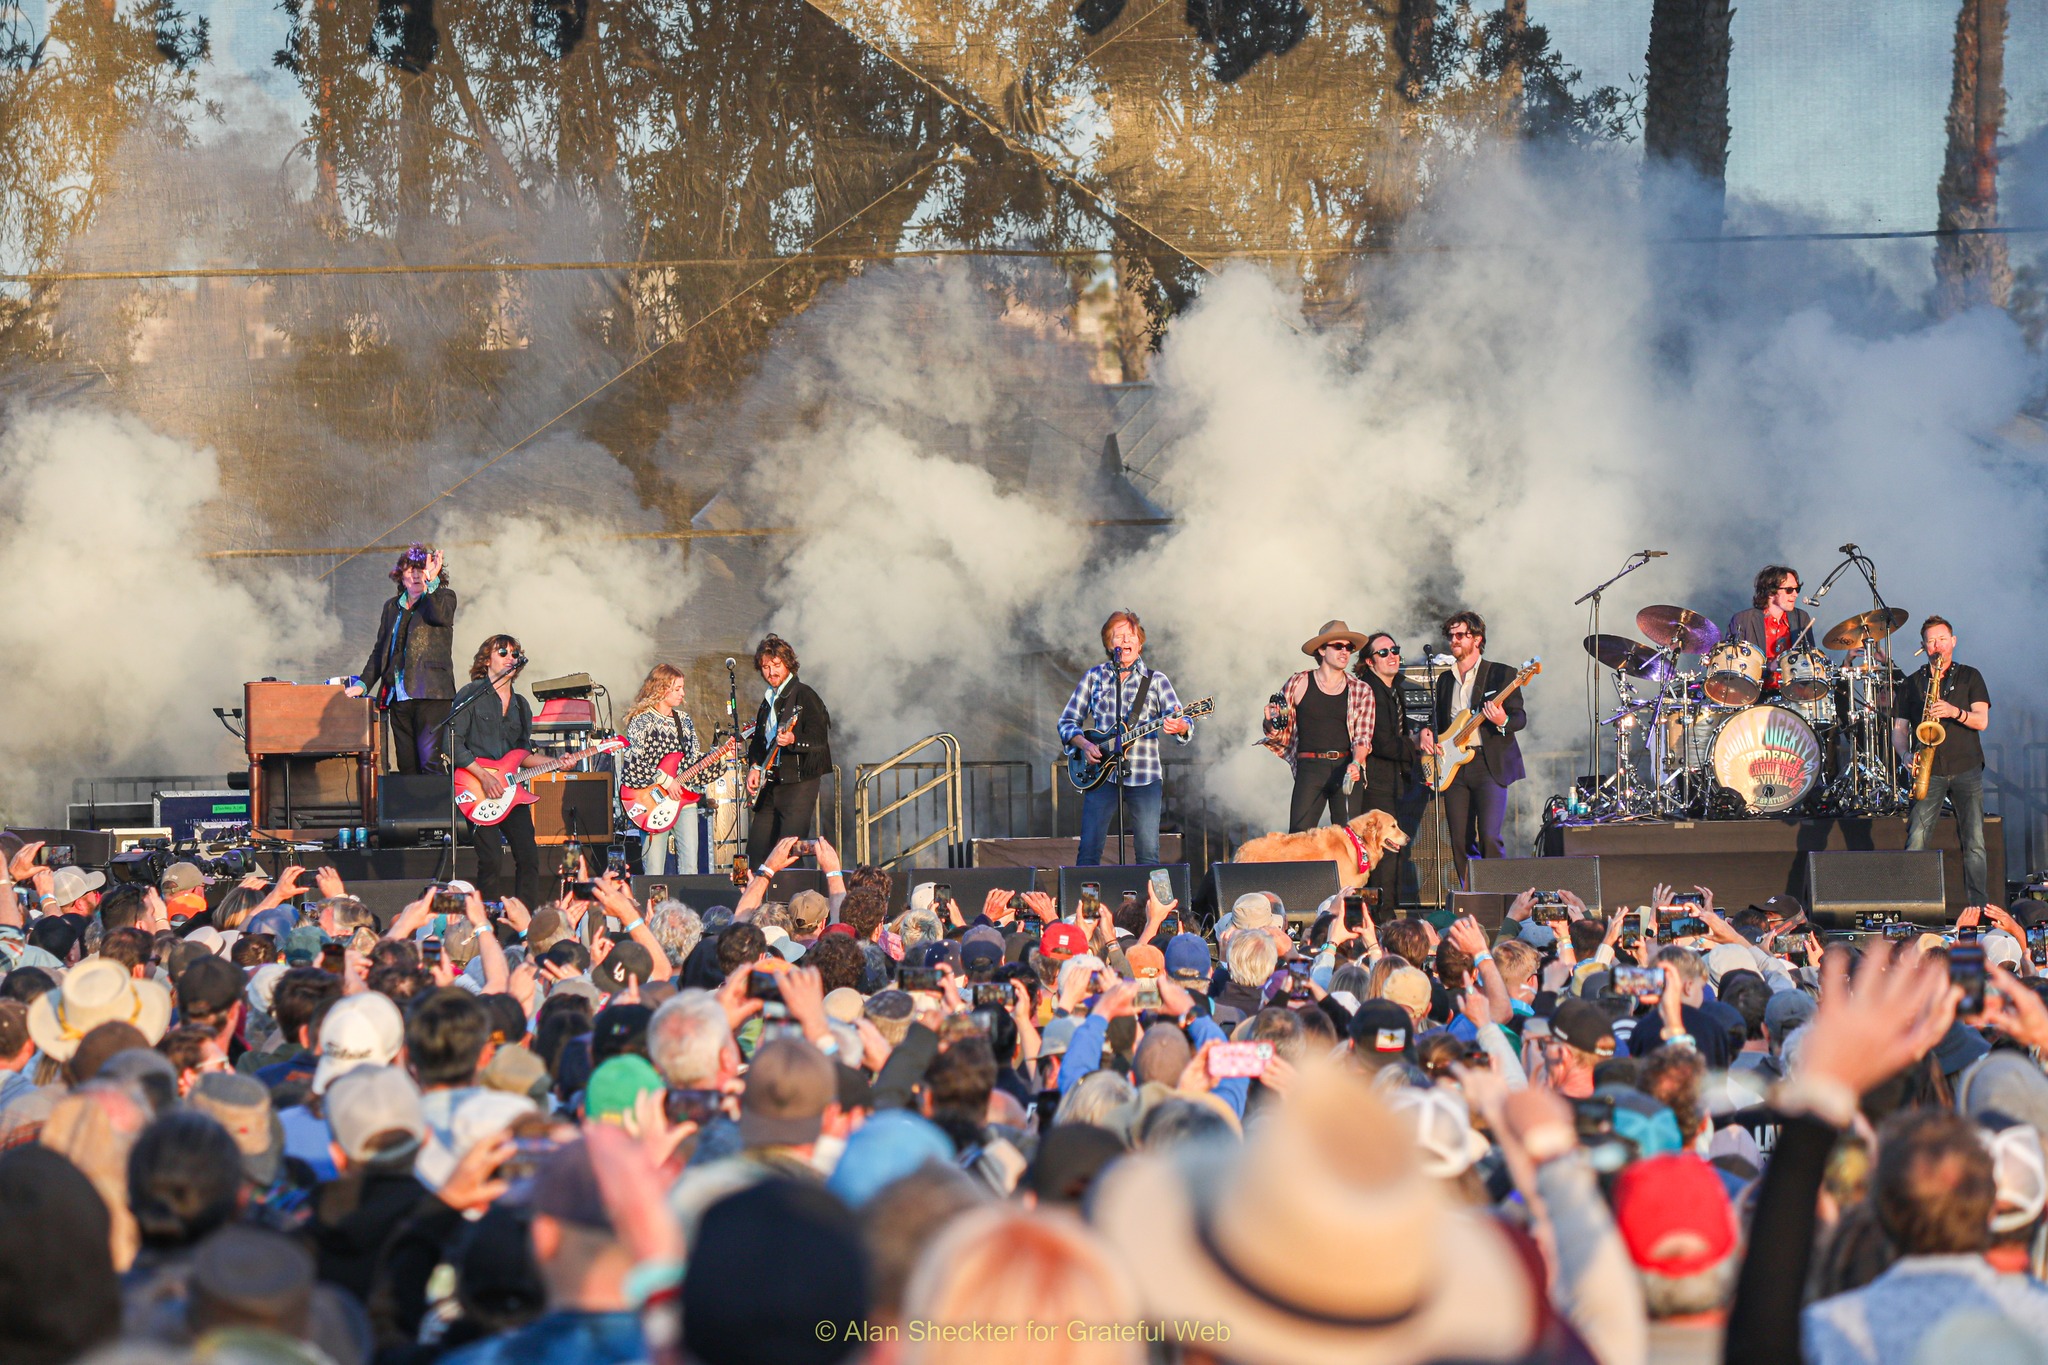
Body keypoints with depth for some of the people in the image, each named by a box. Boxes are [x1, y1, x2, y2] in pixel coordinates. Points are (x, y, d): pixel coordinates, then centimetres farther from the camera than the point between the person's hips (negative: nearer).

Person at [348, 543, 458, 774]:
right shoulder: (392, 607, 21)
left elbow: (440, 616, -16)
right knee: (407, 767, 2)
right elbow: (380, 650, 22)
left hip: (430, 694, -5)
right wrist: (363, 684, 13)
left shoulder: (443, 597, 8)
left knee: (431, 764, -15)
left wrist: (430, 582, -22)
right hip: (398, 697, 5)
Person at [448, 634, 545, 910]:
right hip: (478, 790, -6)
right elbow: (454, 744, -9)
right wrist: (484, 777, -16)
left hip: (511, 790, 6)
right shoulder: (471, 696, -2)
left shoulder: (520, 706, 18)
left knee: (529, 858, -2)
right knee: (492, 861, -13)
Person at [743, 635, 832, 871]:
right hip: (770, 784, 8)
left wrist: (793, 740, -33)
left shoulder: (803, 695, -8)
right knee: (756, 853, 7)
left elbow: (820, 739, -15)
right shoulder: (768, 699, 16)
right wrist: (754, 766, 10)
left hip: (799, 782, -8)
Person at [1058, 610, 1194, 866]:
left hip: (1145, 776, -1)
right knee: (1089, 851, -7)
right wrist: (1083, 744, -8)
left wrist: (1179, 727, -26)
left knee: (1149, 854, -5)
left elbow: (1182, 722, -2)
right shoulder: (1094, 677, 11)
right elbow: (1067, 721, 12)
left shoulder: (1156, 680, 7)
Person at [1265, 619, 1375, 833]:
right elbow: (1279, 732, 14)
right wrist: (1271, 722, -10)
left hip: (1347, 768, 2)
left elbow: (1363, 737, 6)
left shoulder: (1361, 691, 10)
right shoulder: (1299, 684, 6)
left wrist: (1356, 763, -14)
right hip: (1310, 767, -1)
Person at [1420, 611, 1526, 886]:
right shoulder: (1444, 680, 19)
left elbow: (1521, 717, -1)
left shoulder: (1500, 674, 3)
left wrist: (1503, 722, -22)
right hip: (1454, 767, 5)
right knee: (1460, 843, 1)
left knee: (1489, 838, -17)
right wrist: (1426, 732, 4)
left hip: (1490, 764, -5)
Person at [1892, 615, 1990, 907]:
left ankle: (1978, 906, -1)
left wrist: (1955, 712, -19)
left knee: (1974, 843, -5)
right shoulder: (1912, 684, 14)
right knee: (1916, 841, -10)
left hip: (1966, 770, 0)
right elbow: (1899, 728, 10)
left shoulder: (1970, 677, 11)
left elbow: (1982, 720, -1)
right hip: (1929, 771, 0)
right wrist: (1906, 754, -9)